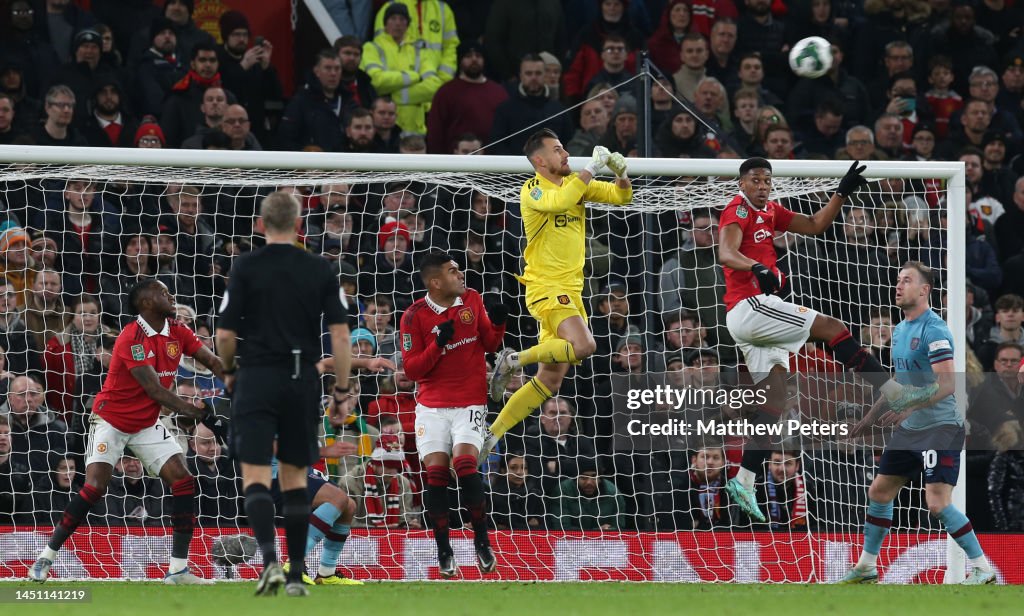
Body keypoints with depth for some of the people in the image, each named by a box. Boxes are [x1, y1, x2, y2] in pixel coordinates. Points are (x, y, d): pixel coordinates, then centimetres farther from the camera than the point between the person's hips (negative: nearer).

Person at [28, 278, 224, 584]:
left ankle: (178, 568, -7)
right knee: (95, 487, -18)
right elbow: (153, 388, -28)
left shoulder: (178, 333, 0)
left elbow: (211, 361, -4)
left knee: (183, 481, -9)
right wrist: (188, 409, -36)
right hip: (111, 420, -7)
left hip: (147, 425, 7)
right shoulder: (132, 338, -23)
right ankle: (46, 557, -3)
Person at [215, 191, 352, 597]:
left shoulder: (246, 267, -3)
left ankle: (270, 559, -24)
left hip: (258, 380, -3)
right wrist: (342, 388, 6)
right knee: (294, 479, 12)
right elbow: (340, 334, -2)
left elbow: (225, 333, -4)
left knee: (255, 477, -3)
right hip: (303, 382, 3)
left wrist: (228, 371, 15)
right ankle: (297, 574, 10)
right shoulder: (320, 270, 3)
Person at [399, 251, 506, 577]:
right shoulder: (415, 316, -7)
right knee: (435, 473, -9)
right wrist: (438, 344, -20)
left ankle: (482, 539, -4)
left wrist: (498, 324, -7)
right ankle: (444, 550, 5)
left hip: (470, 403, 1)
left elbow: (490, 345, 13)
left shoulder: (472, 300, 3)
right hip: (432, 406, -1)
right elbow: (411, 369, -6)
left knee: (465, 463, -18)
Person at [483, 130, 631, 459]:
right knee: (584, 345, -31)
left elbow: (621, 196, 12)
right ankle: (514, 359, -12)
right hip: (546, 287, -8)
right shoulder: (531, 190, -9)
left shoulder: (576, 183, 13)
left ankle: (492, 435, 12)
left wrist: (620, 173, -8)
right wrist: (593, 168, -24)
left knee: (550, 380, 7)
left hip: (570, 290, 8)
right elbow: (560, 201, -30)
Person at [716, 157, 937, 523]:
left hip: (747, 320, 10)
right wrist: (757, 268, -43)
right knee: (832, 329, -11)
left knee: (775, 397, 5)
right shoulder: (739, 210, -7)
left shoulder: (769, 212, 19)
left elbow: (814, 226, 23)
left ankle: (743, 482, 1)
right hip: (749, 304, -10)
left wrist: (842, 193, 12)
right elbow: (726, 253, -24)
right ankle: (894, 392, -8)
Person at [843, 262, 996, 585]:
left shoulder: (934, 330, -16)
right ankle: (866, 567, 25)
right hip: (909, 429, 9)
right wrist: (872, 416, 25)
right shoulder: (900, 330, 12)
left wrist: (909, 407, -33)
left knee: (937, 503, -17)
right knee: (879, 492, 12)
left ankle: (982, 569, -7)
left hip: (940, 428, -9)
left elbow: (947, 384, -25)